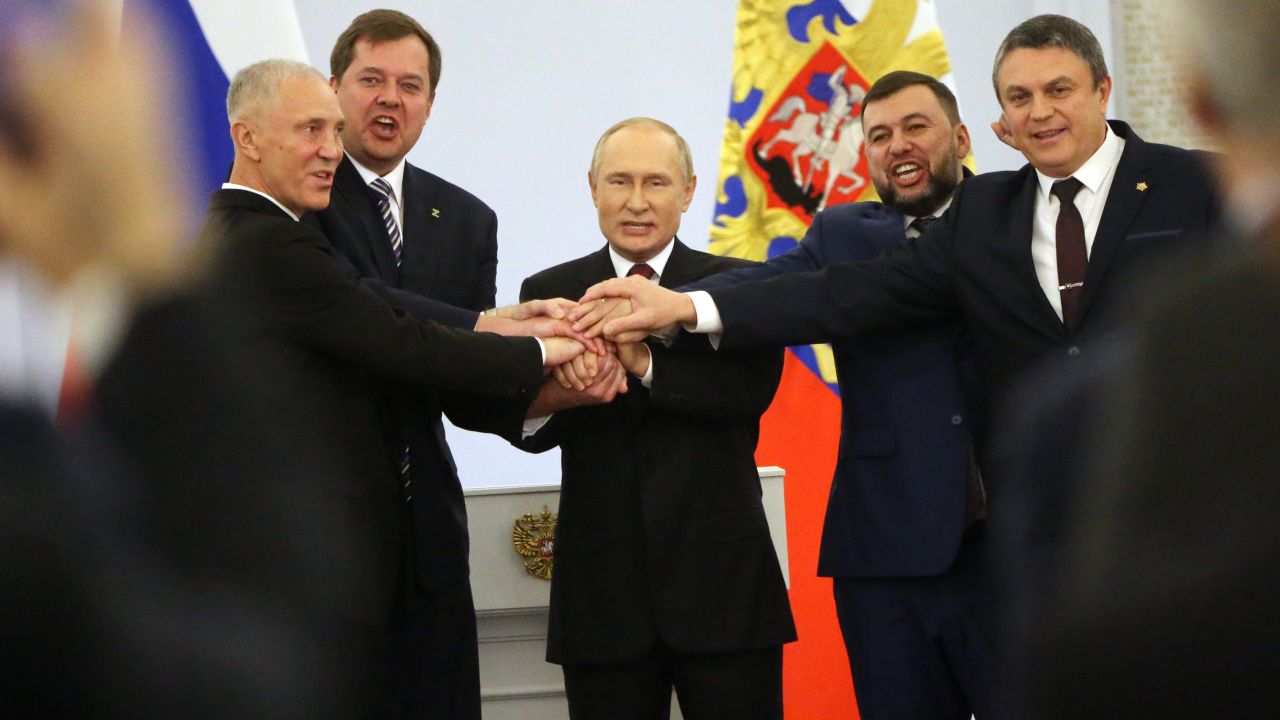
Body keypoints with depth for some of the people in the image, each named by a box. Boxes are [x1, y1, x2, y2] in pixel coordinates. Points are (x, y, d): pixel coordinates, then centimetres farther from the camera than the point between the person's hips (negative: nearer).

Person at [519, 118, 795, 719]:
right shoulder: (550, 293, 6)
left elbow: (754, 387, -14)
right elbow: (530, 429, -7)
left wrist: (643, 363, -28)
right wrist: (548, 400, -32)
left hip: (722, 582, -1)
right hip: (602, 589, 1)